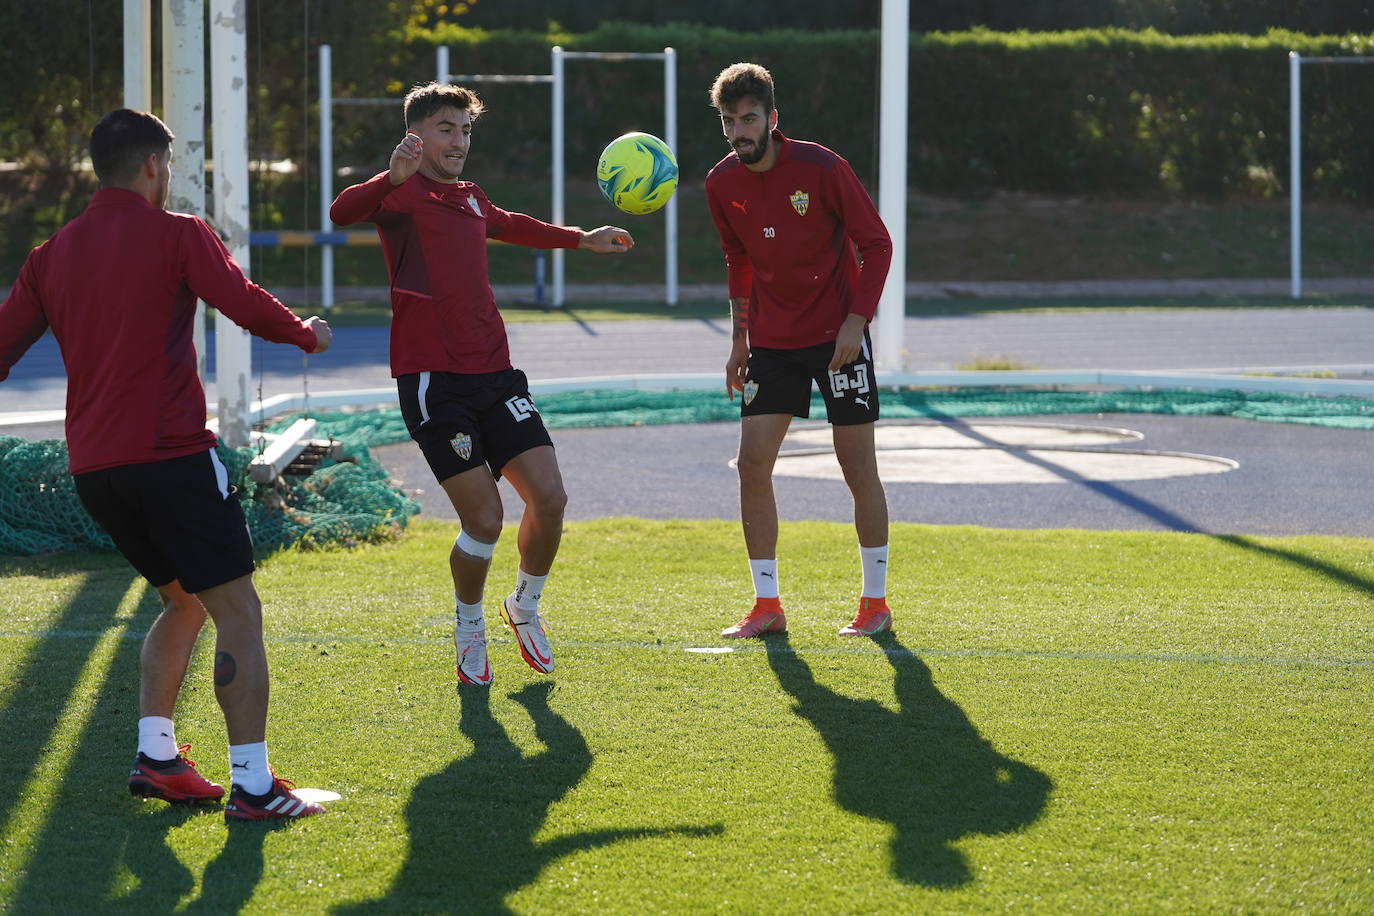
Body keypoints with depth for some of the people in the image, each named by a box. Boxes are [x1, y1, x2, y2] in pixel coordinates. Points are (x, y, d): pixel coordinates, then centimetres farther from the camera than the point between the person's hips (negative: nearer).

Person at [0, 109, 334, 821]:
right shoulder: (175, 235, -4)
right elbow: (247, 306, -11)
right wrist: (307, 334, 8)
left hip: (91, 467, 7)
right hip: (170, 455, -7)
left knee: (183, 601, 23)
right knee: (237, 612, -3)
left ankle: (155, 756, 15)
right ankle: (252, 785, -8)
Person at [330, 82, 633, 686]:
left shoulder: (469, 199, 19)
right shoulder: (404, 195, -5)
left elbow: (508, 225, 43)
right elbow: (342, 213, -28)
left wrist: (582, 240, 55)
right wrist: (393, 178, -47)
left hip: (494, 373, 7)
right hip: (433, 381, -7)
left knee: (548, 498, -5)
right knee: (484, 520, -11)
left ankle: (525, 607, 22)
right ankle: (469, 628, 16)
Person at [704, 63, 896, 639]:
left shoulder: (820, 168, -14)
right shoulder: (722, 184, -1)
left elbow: (876, 244, -8)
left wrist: (856, 321, -17)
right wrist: (740, 339, 12)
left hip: (837, 336, -4)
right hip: (771, 341, 4)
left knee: (858, 466, -1)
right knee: (753, 462, -5)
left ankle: (875, 604, 10)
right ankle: (766, 606, 4)